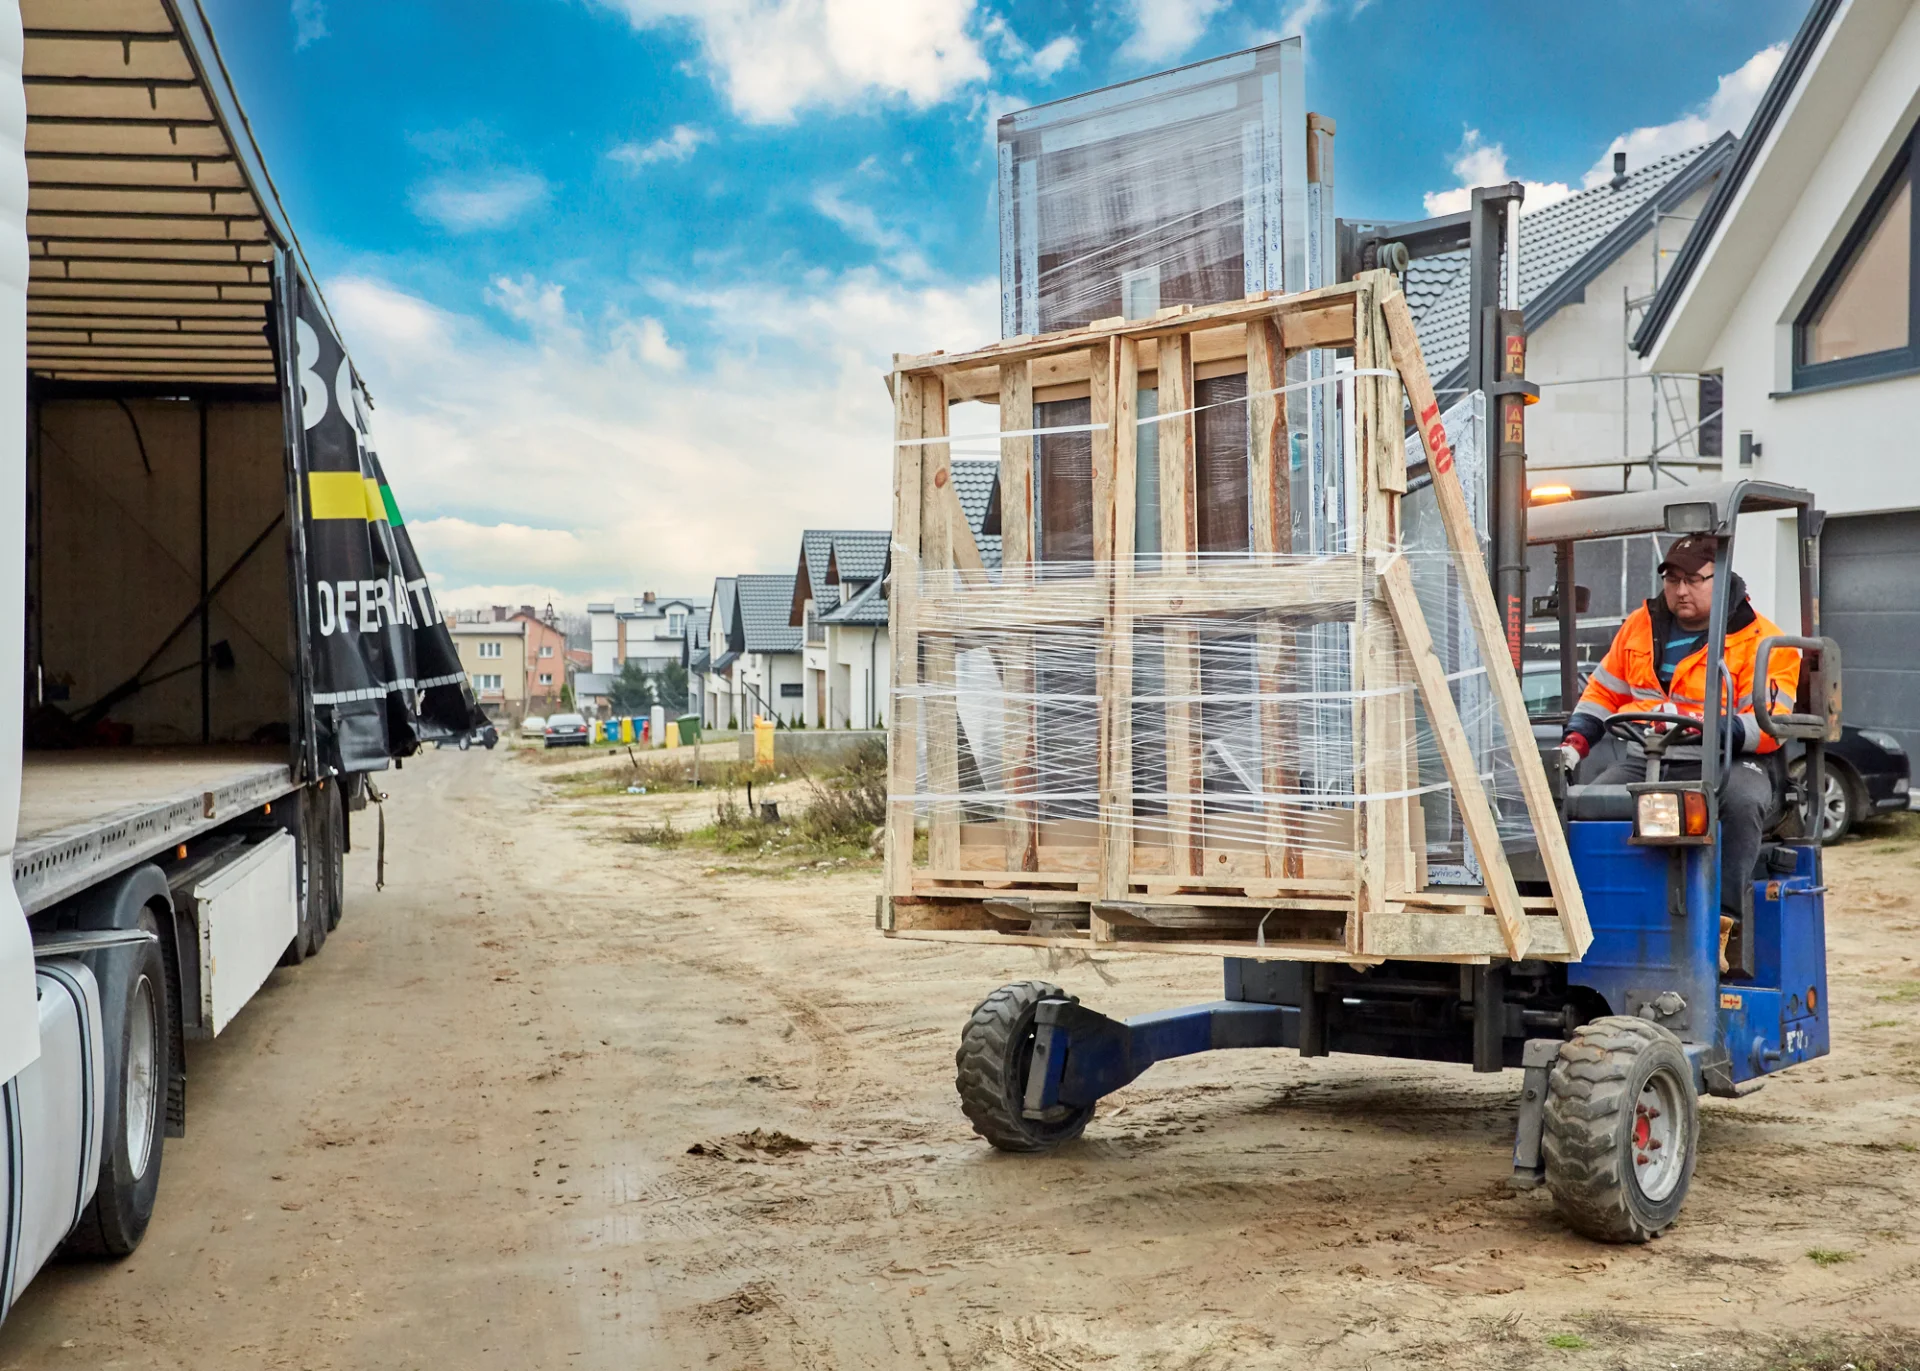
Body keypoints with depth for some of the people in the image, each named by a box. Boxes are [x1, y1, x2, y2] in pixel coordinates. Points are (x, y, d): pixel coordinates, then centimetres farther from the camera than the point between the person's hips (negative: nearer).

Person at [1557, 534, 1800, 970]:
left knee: (1744, 801, -37)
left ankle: (1719, 922, -36)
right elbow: (1603, 691, 23)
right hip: (1647, 761, 4)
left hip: (1726, 762, -4)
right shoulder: (1641, 626, 17)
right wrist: (1577, 737, 6)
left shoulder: (1758, 639, -1)